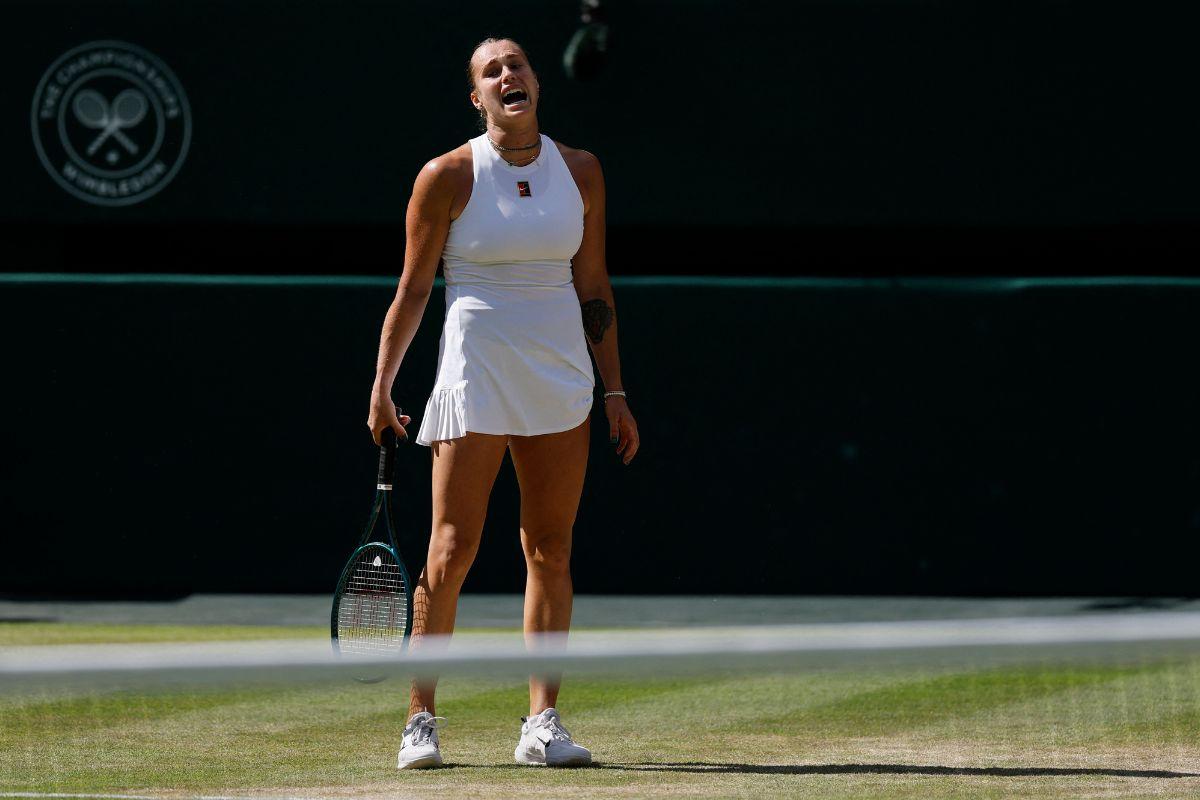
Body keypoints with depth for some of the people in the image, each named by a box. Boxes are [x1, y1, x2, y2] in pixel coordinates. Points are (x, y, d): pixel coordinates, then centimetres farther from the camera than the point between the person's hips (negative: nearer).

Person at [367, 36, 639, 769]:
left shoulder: (581, 172, 6)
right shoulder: (447, 177, -4)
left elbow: (594, 287, 11)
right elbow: (413, 289, 1)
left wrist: (614, 392, 9)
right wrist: (382, 387, -3)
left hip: (560, 378, 4)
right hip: (475, 376, -4)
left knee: (552, 550, 3)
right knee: (452, 551, -7)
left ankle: (543, 723, 5)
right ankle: (422, 721, 0)